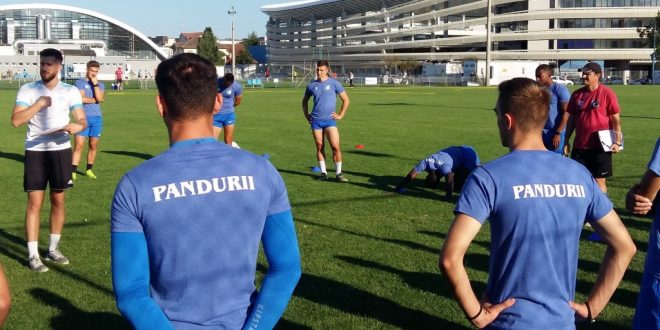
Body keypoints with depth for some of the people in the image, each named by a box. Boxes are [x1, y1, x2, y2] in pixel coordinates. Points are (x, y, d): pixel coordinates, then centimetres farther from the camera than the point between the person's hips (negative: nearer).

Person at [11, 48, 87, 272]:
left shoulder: (71, 91, 2)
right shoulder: (27, 90, -3)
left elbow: (82, 120, -1)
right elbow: (16, 120, -14)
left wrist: (78, 126, -25)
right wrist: (39, 103, -20)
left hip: (61, 150, 2)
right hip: (35, 151, -2)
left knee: (58, 201, 9)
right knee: (34, 203, -3)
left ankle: (53, 249, 24)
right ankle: (33, 255, 3)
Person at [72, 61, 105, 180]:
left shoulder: (100, 84, 13)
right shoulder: (80, 82, 2)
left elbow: (100, 98, -6)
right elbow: (81, 99, -12)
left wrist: (95, 84, -8)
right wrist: (95, 100, -1)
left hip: (96, 118, 4)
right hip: (83, 117, -4)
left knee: (93, 145, 7)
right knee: (79, 145, -10)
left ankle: (89, 170, 19)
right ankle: (73, 171, -10)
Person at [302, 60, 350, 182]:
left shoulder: (334, 83, -2)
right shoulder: (312, 85, 6)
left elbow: (346, 100, 3)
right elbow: (305, 101, 22)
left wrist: (340, 115, -1)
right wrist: (307, 115, 13)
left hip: (330, 120, -3)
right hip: (316, 120, 3)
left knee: (335, 146, -10)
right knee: (320, 147, 6)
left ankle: (338, 173, -1)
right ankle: (323, 172, 15)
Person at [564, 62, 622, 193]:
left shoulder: (607, 93, -7)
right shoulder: (577, 94, 7)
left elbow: (616, 118, -6)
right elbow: (571, 119, 13)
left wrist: (617, 141, -12)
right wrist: (566, 141, 10)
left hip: (601, 146, -5)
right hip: (579, 146, 5)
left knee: (599, 181, 4)